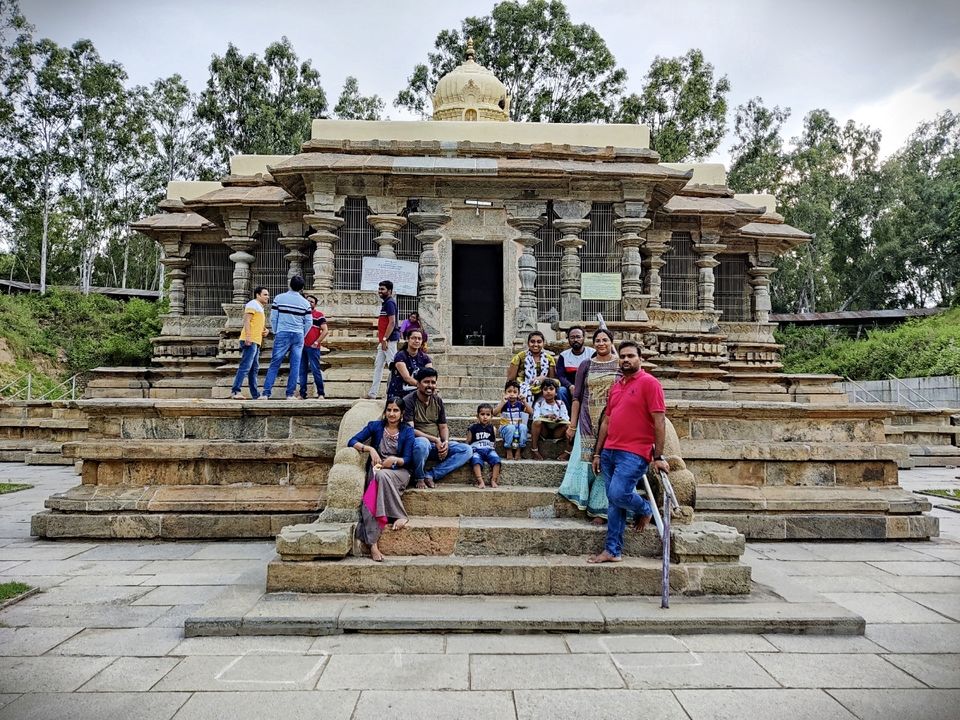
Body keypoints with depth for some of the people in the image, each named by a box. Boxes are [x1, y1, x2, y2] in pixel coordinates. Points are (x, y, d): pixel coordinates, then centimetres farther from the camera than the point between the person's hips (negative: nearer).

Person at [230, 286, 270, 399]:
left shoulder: (260, 308, 26)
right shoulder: (253, 304, -3)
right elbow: (246, 320, -14)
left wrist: (265, 330, 14)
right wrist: (248, 336, -24)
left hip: (256, 342, 10)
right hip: (250, 340, -10)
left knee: (254, 369, 10)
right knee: (245, 366, -15)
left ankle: (255, 394, 14)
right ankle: (235, 390, -17)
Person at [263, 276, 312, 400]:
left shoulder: (279, 298, 1)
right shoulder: (305, 302, 5)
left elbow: (273, 317, 1)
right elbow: (309, 322, 6)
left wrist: (276, 333, 14)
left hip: (282, 334, -1)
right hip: (298, 335, 1)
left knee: (275, 364, 0)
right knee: (295, 366, 4)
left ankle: (266, 393, -4)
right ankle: (290, 394, 4)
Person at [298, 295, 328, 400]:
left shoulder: (319, 315, 1)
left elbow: (325, 331, -6)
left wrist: (317, 342, -11)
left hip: (313, 347, -6)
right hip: (302, 347, 6)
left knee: (315, 370, -7)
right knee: (302, 371, 7)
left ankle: (321, 394, -2)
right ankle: (302, 394, 13)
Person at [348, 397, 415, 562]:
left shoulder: (407, 431, 5)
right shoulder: (375, 426, 7)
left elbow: (408, 460, 0)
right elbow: (352, 442, -1)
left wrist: (394, 460, -21)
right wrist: (370, 448, -17)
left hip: (399, 471, -1)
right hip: (376, 469, 1)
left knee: (382, 475, -36)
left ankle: (400, 516, -26)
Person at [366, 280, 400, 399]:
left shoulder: (389, 303, -13)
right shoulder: (385, 303, 18)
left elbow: (392, 322, -20)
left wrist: (384, 339, -22)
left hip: (389, 340, -11)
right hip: (384, 340, 11)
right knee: (378, 365, 12)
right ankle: (373, 393, 16)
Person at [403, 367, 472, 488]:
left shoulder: (438, 401, 11)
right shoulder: (409, 401, -7)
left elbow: (443, 427, 13)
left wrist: (445, 442, -10)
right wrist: (435, 440, -20)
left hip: (437, 445, 6)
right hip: (418, 442, -6)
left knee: (466, 450, -15)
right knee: (422, 442, -42)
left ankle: (430, 475, -20)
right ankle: (419, 478, -13)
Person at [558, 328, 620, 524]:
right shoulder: (586, 366, 6)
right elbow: (577, 397, 6)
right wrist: (572, 425, 4)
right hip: (589, 422, 1)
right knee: (588, 460, 1)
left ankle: (601, 509, 10)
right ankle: (593, 505, 15)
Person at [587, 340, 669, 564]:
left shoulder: (649, 383, -5)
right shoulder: (615, 386, 16)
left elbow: (659, 421, -10)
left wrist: (658, 457, -14)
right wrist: (597, 453, 17)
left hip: (634, 453, -7)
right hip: (609, 451, 7)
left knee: (618, 495, -18)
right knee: (614, 502, 7)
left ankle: (645, 510, 14)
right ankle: (612, 551, 13)